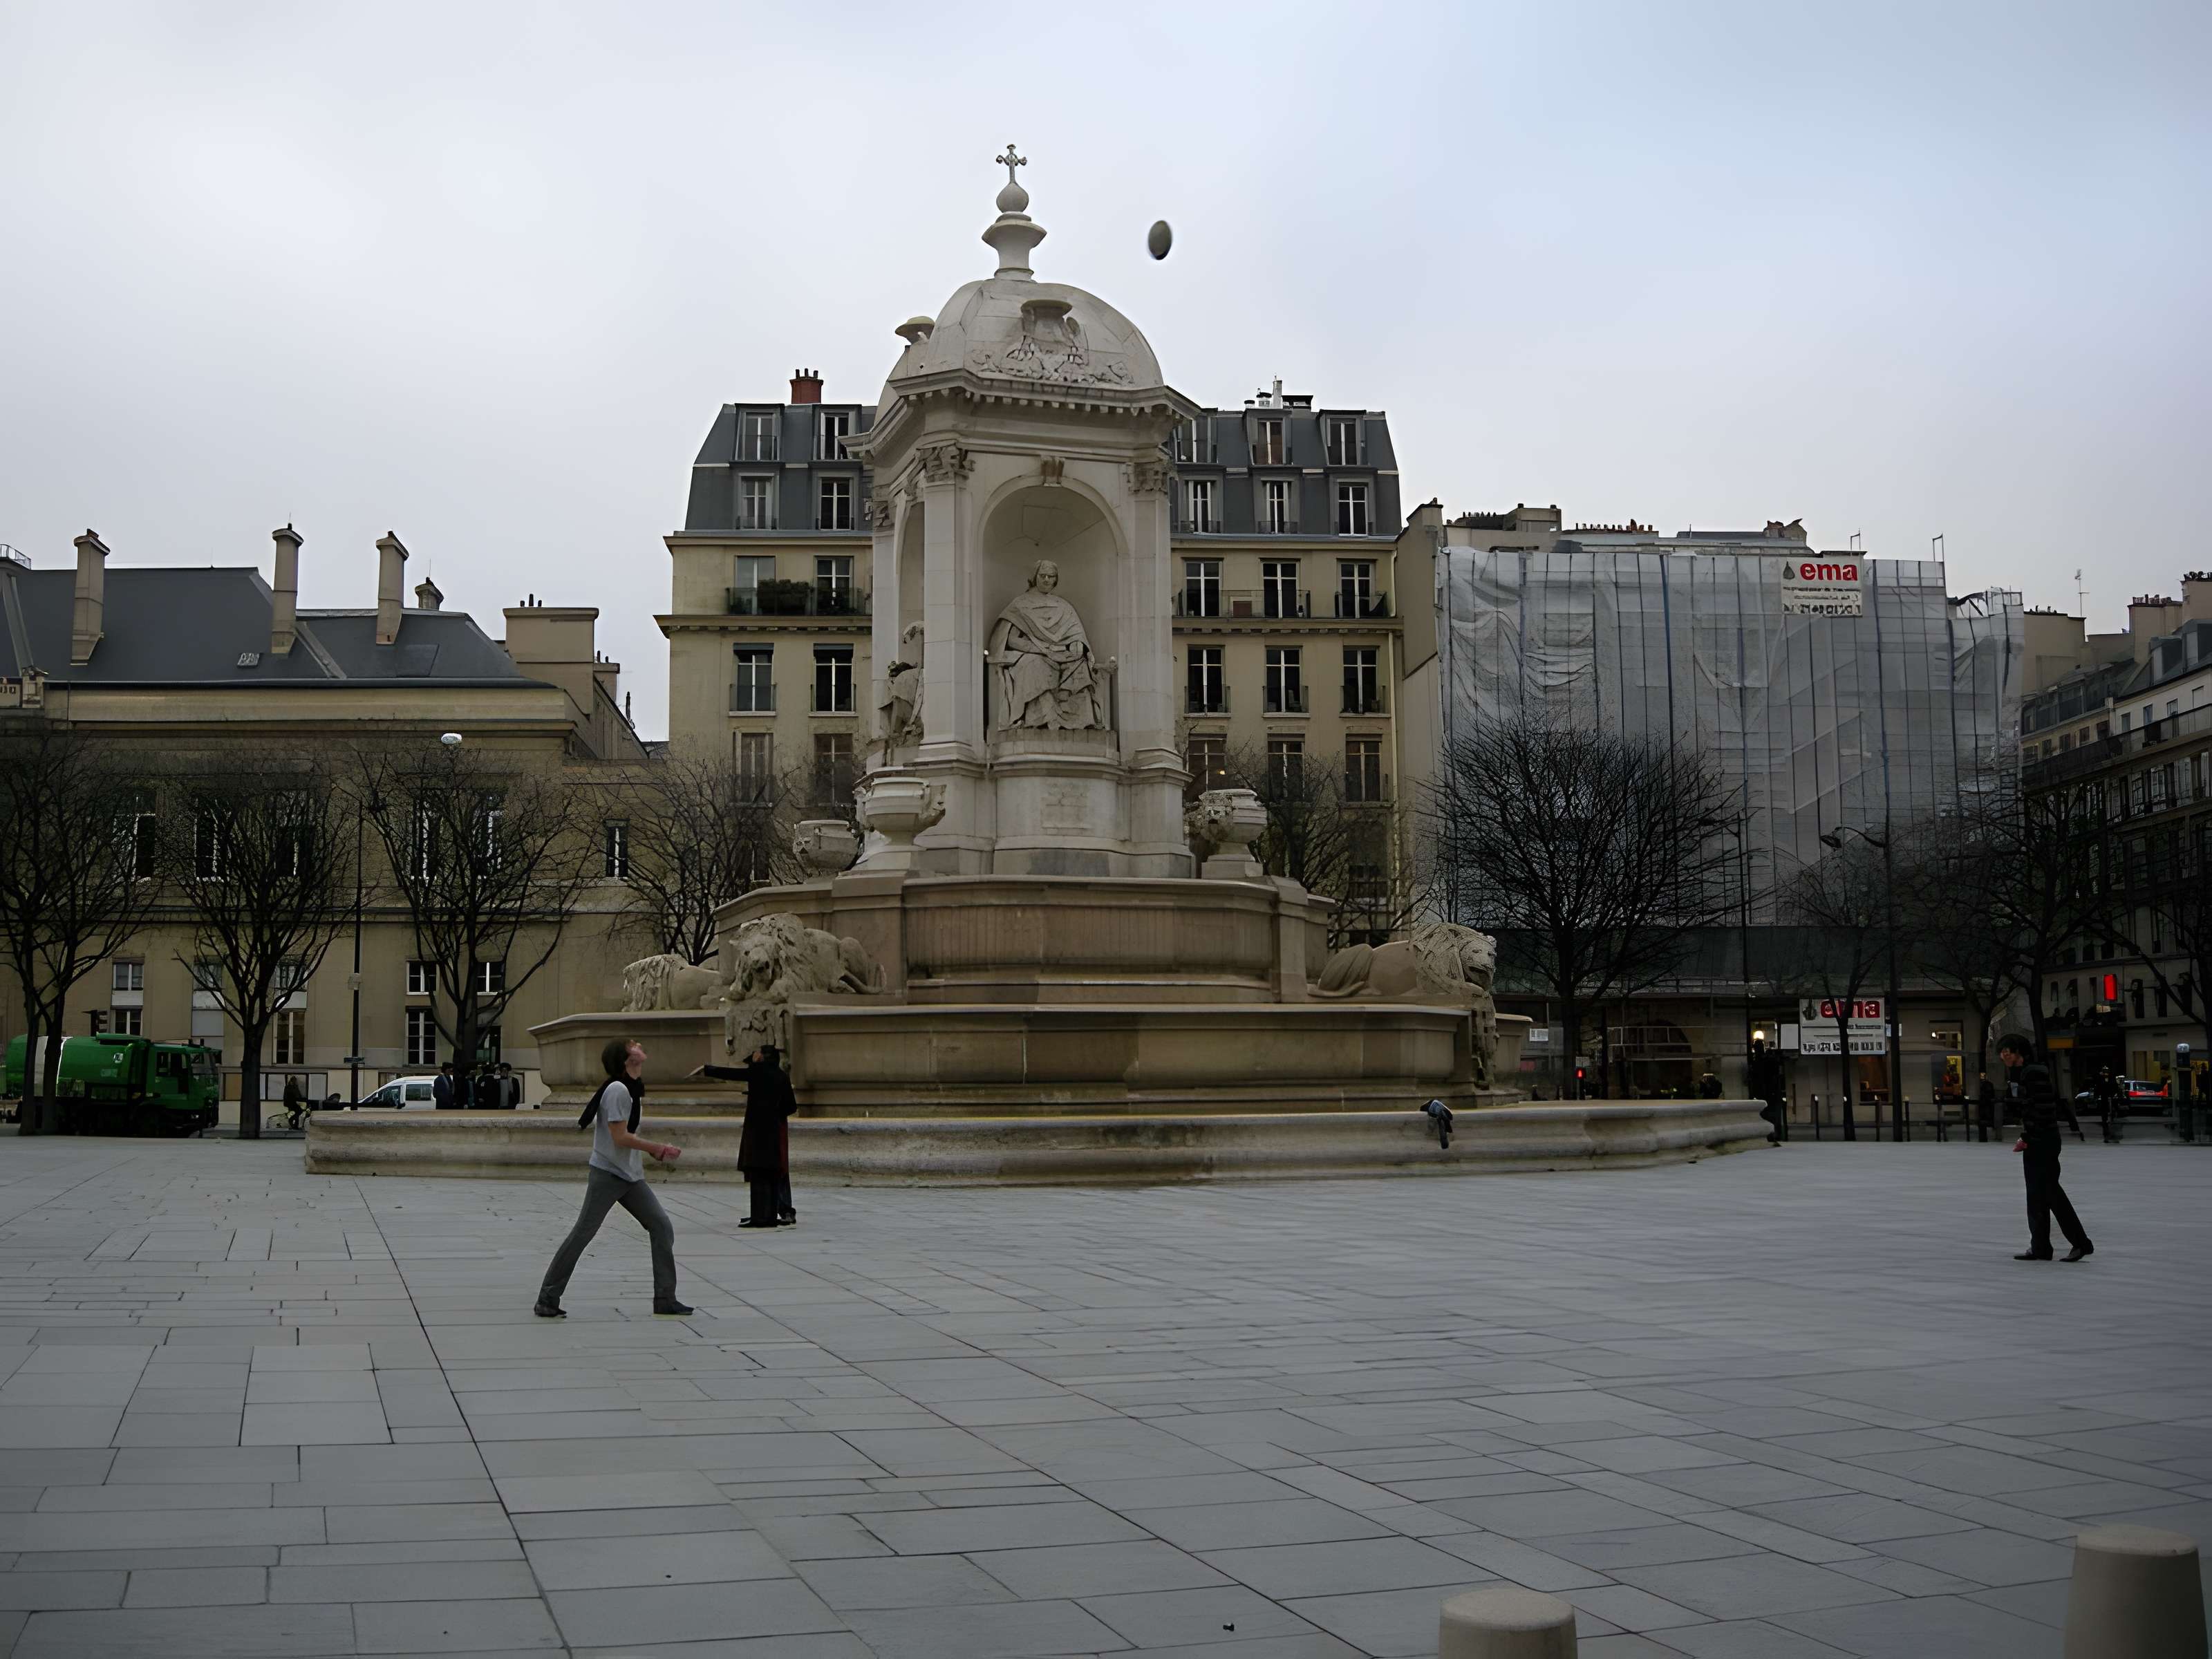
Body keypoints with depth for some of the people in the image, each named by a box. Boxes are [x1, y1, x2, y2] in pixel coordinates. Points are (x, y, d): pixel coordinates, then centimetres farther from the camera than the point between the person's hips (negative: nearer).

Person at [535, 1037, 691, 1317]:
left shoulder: (633, 1088, 12)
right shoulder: (617, 1089, -17)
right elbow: (620, 1137, -20)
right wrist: (660, 1149, -14)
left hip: (631, 1177, 9)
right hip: (607, 1175, -9)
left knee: (663, 1228, 2)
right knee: (582, 1234, -5)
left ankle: (665, 1299, 6)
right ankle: (547, 1300, 2)